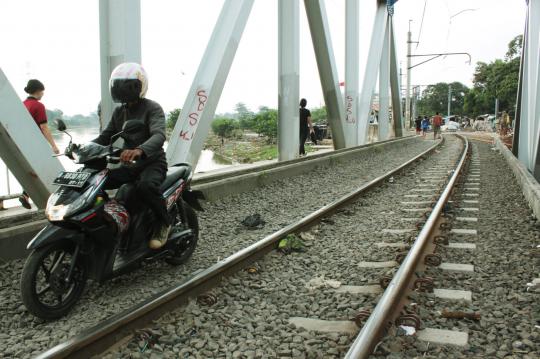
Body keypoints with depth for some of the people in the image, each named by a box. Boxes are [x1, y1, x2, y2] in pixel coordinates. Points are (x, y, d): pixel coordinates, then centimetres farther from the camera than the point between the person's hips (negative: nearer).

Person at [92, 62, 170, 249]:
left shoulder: (152, 108, -11)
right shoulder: (119, 111, 12)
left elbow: (159, 135, -29)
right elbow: (105, 137, 11)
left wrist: (139, 150, -50)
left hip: (152, 163, -7)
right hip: (128, 165, 7)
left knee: (146, 186, -39)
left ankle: (163, 222, -14)